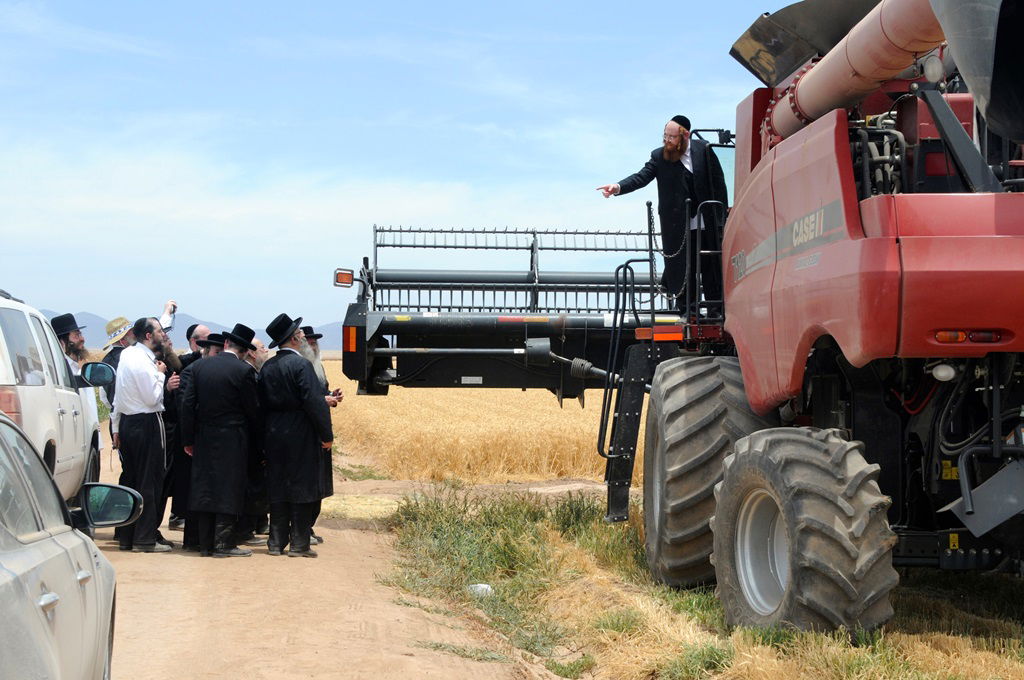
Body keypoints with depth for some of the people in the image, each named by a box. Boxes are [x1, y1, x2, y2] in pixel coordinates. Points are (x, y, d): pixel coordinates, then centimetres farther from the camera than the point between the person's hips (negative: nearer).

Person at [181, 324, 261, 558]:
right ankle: (224, 544, -1)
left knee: (204, 488, 8)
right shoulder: (243, 371, -11)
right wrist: (253, 433, 12)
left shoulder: (200, 367, 3)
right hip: (232, 440, -5)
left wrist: (188, 440, 7)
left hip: (204, 439, 5)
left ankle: (206, 543, 12)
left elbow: (188, 405, 2)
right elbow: (252, 409, -6)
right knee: (228, 489, 0)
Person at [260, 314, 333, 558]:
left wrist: (270, 431, 16)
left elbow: (262, 401, 11)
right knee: (301, 488, 0)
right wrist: (326, 435, -11)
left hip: (273, 435, 7)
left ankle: (276, 542, 14)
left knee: (277, 489, 11)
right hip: (300, 436, -7)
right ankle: (298, 544, 1)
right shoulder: (300, 364, -14)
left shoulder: (267, 366, 8)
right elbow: (314, 402, -18)